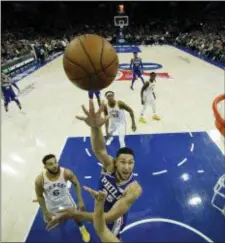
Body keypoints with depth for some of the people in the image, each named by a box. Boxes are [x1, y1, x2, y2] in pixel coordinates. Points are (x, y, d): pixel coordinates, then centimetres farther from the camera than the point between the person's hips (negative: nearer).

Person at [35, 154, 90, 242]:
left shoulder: (66, 173, -32)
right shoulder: (40, 180, -31)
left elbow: (76, 184, -13)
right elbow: (40, 196, -12)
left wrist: (80, 201, -13)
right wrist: (46, 213, -7)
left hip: (65, 199, 0)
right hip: (51, 203, 0)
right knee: (49, 220, 20)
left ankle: (82, 228, 49)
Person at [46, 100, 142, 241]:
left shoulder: (134, 189, -38)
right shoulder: (110, 165, -30)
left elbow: (110, 217, -38)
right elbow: (99, 150, -53)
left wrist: (76, 214, -44)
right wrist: (95, 127, -75)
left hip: (114, 218, -5)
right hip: (100, 209, 5)